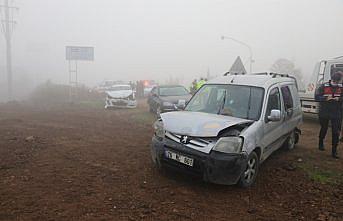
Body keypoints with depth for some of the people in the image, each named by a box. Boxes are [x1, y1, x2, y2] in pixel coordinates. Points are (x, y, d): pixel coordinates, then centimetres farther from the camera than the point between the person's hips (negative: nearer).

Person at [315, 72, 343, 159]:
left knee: (336, 132, -2)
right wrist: (326, 98, -24)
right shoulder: (324, 86, -6)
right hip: (324, 113, -1)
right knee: (324, 129, 16)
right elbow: (317, 97, -8)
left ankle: (334, 150, 7)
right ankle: (321, 143, 42)